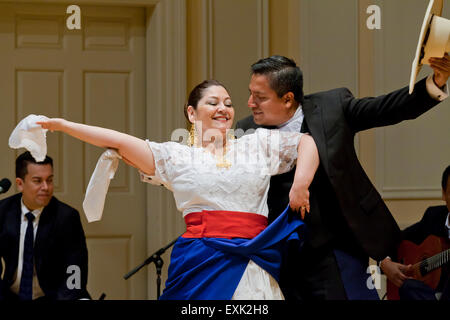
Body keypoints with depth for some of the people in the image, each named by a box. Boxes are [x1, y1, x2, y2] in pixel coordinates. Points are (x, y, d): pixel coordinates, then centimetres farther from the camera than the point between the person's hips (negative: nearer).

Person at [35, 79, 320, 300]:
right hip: (200, 264, -1)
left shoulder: (258, 144, 18)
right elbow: (119, 141, 8)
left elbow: (306, 142, 19)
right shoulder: (177, 157, 12)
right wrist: (64, 125, 3)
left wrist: (300, 185, 2)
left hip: (253, 263, 2)